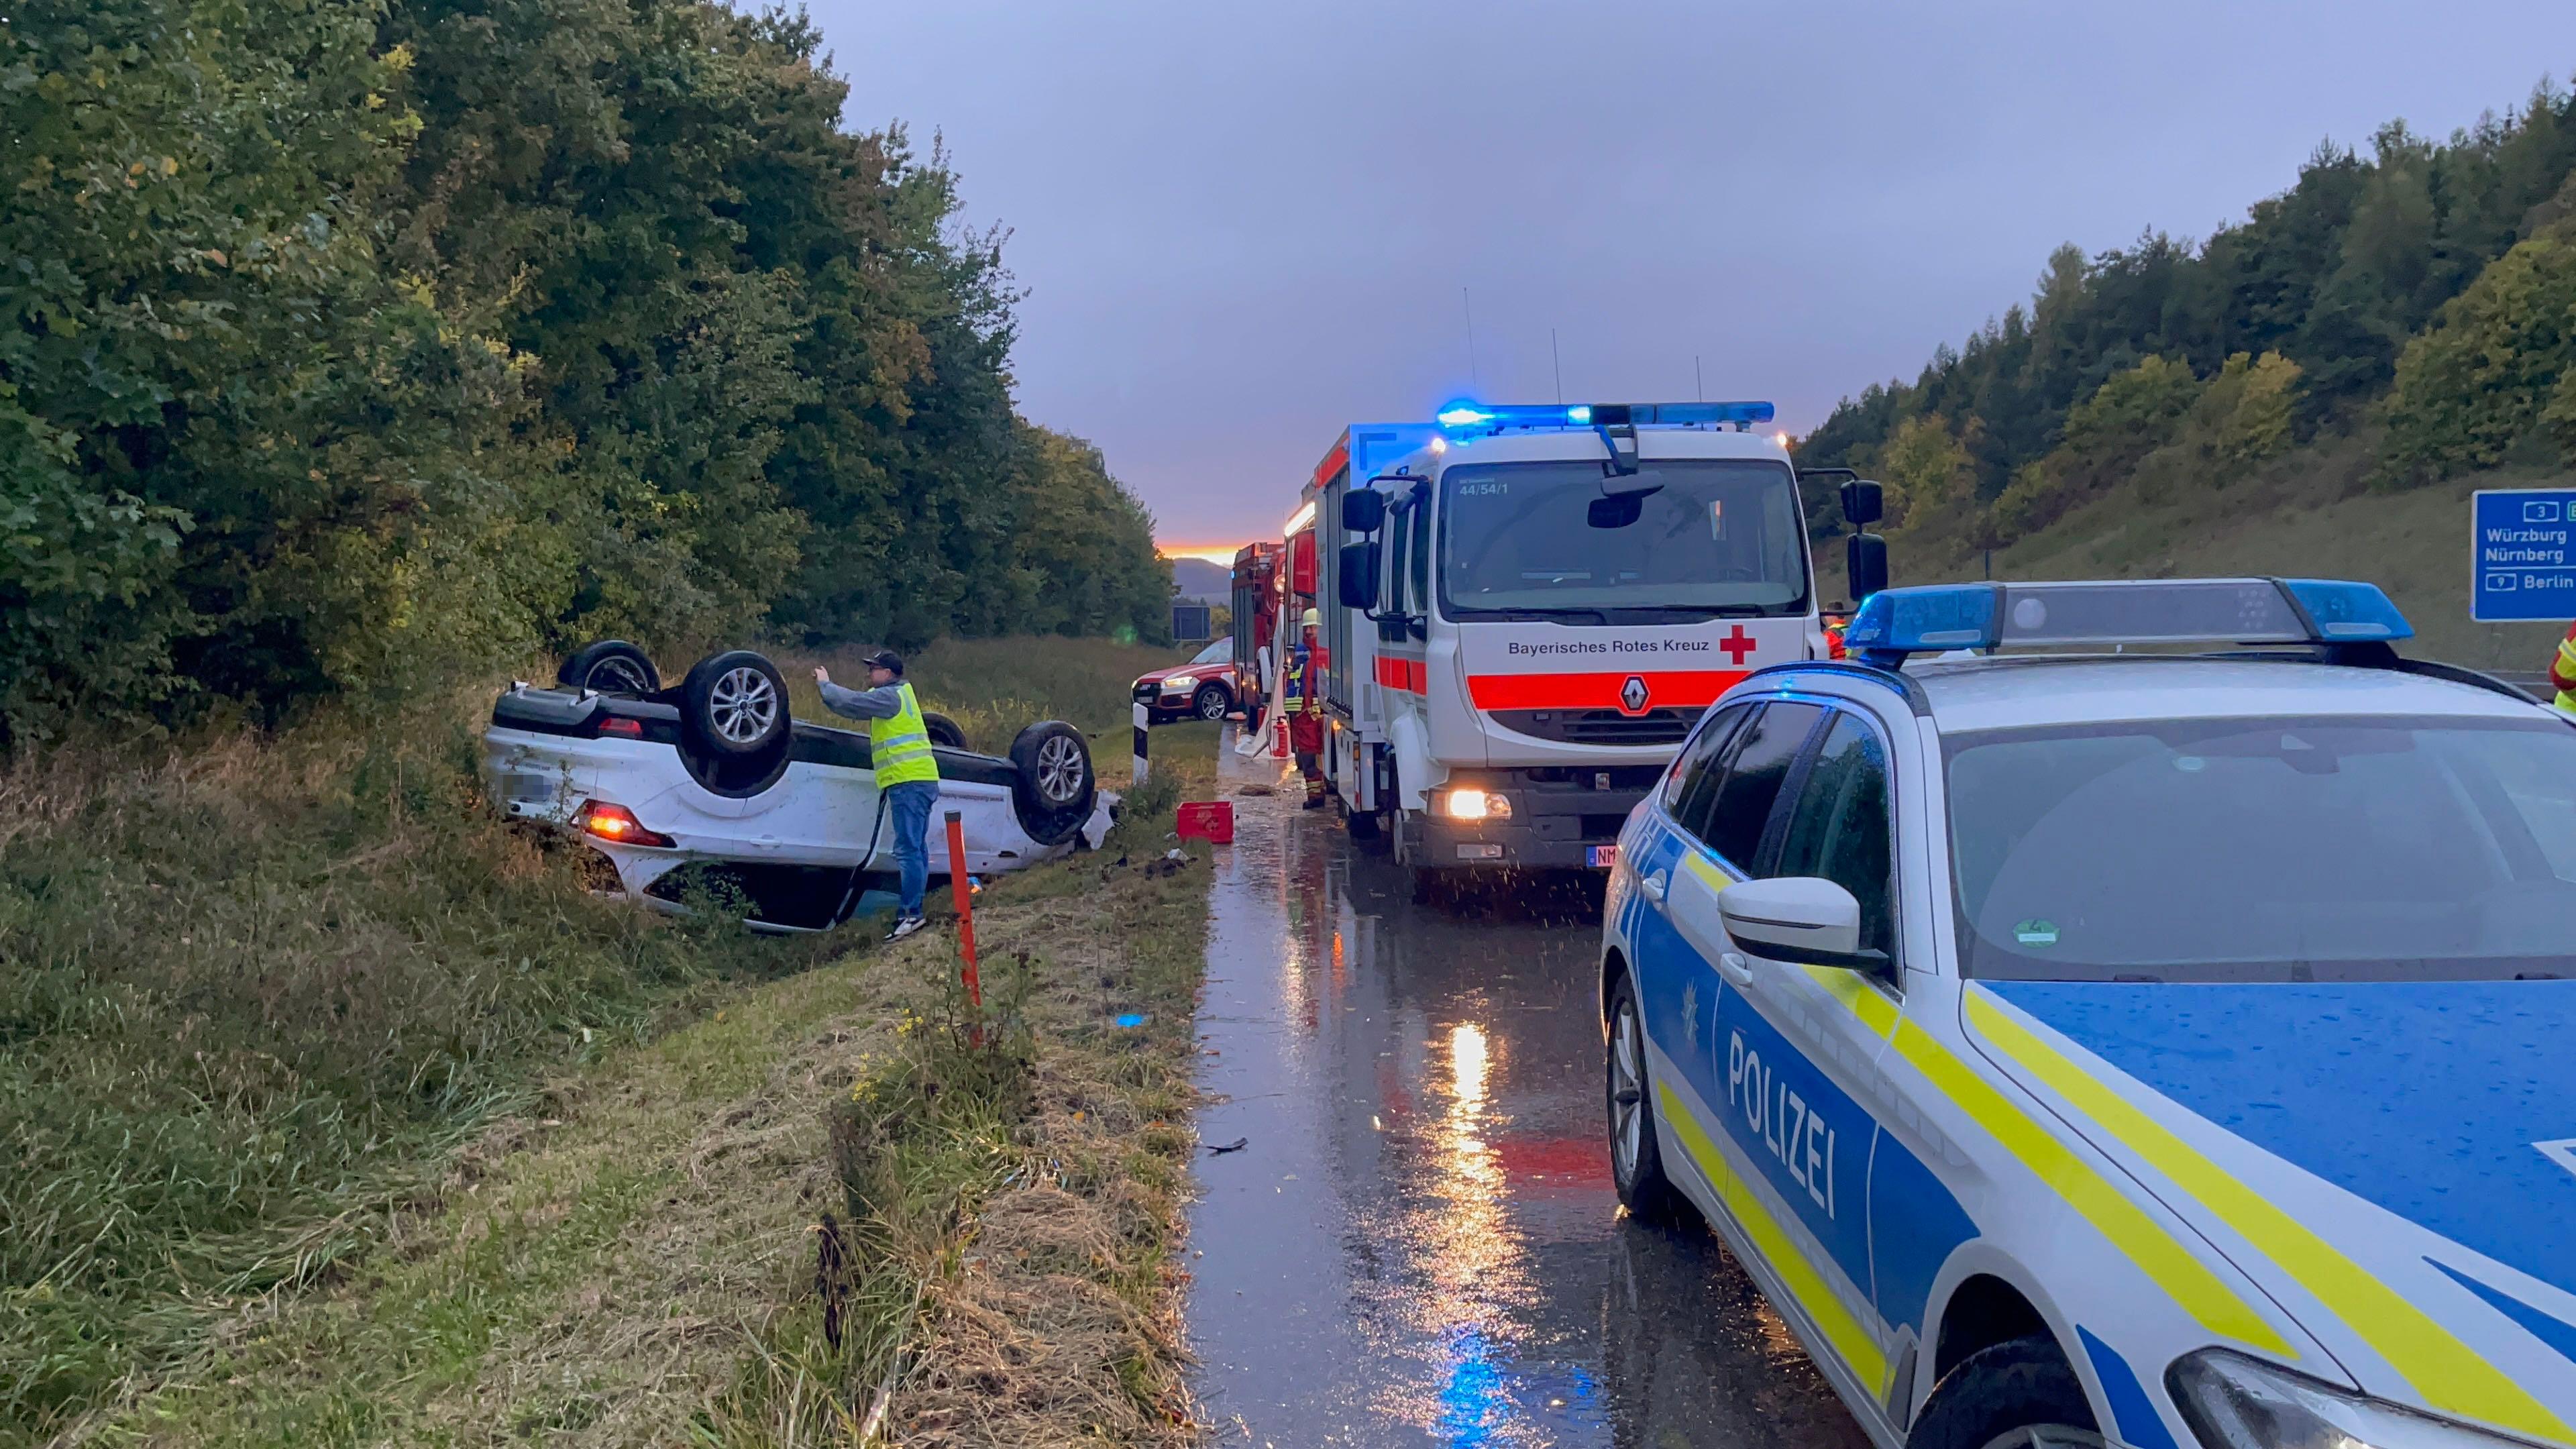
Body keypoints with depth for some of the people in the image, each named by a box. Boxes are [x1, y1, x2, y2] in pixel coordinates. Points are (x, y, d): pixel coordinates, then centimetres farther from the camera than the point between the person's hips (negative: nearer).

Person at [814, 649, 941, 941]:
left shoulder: (889, 696, -8)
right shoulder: (897, 694, 23)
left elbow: (851, 702, -14)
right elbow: (856, 706, 22)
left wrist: (825, 684, 2)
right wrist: (827, 687, 13)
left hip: (909, 783, -11)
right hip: (918, 782, 11)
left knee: (908, 850, -13)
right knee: (916, 849, 11)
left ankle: (912, 913, -16)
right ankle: (911, 912, 14)